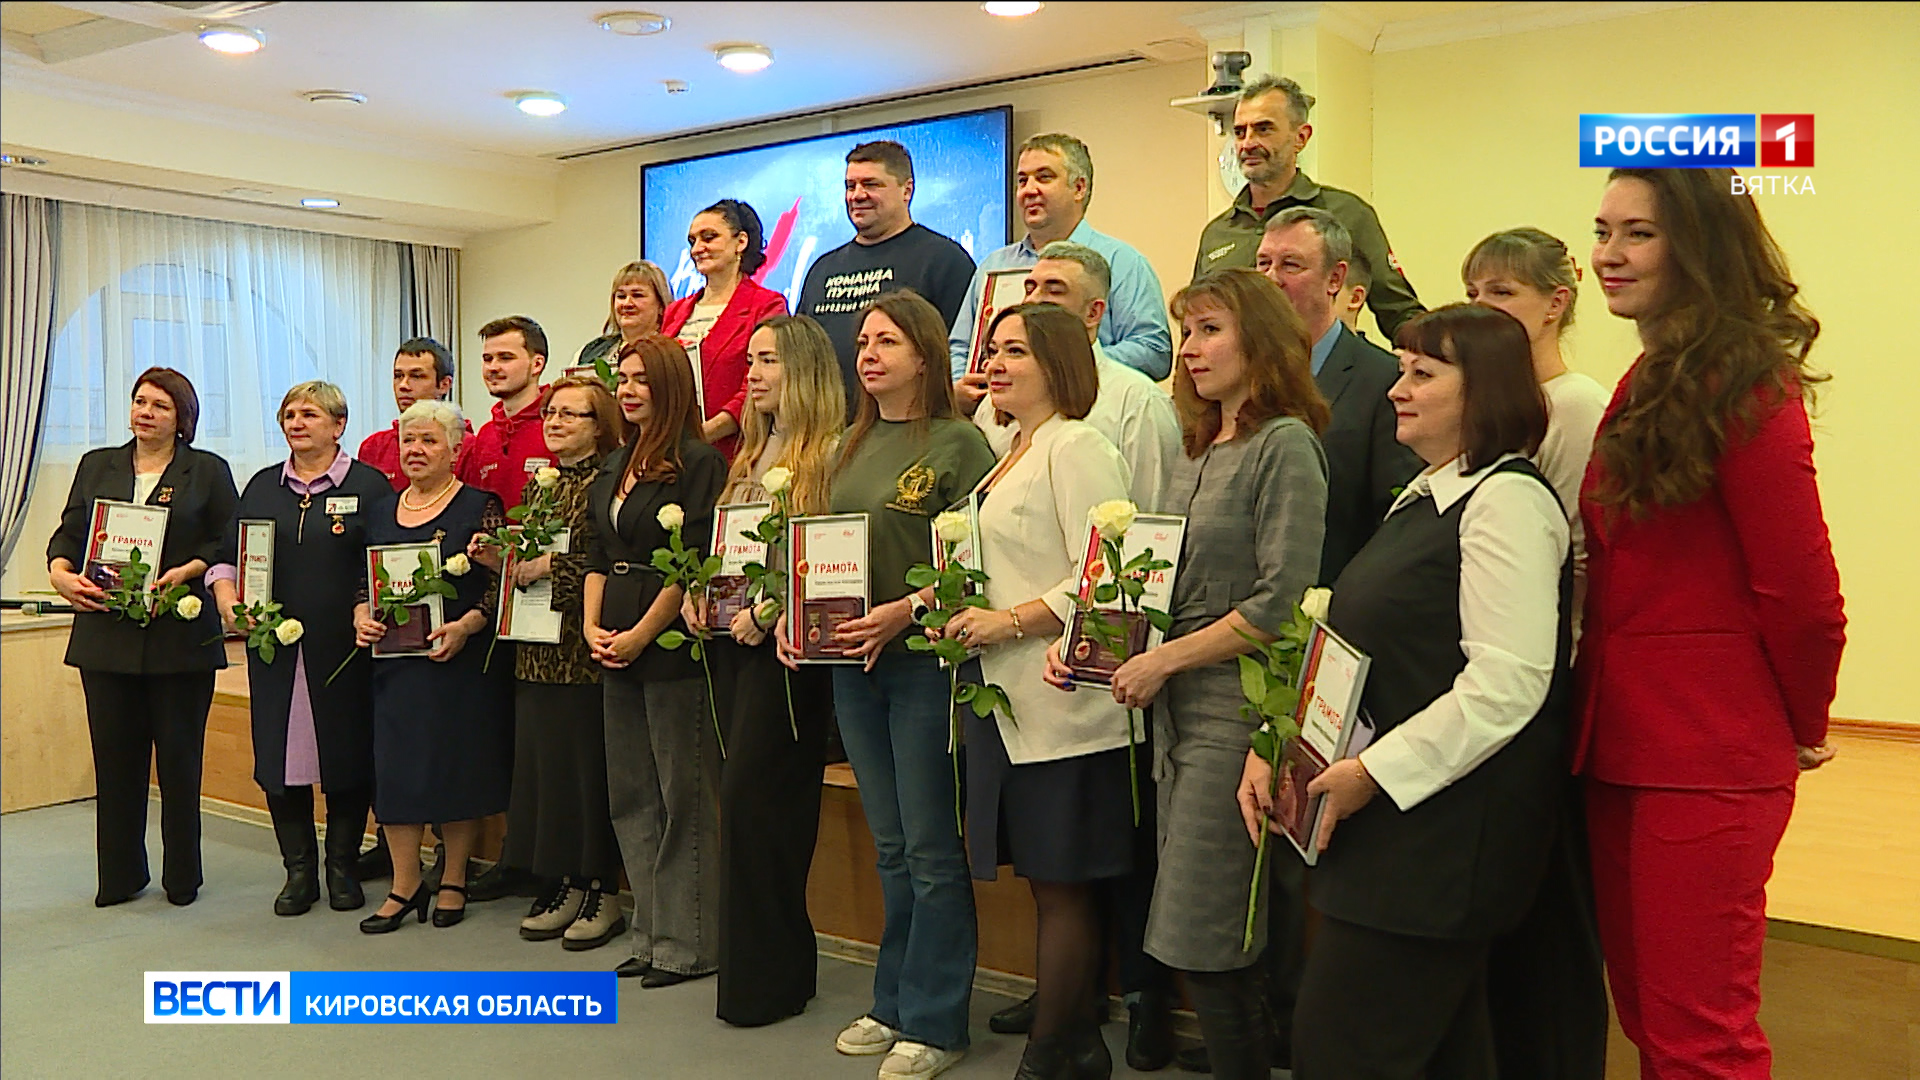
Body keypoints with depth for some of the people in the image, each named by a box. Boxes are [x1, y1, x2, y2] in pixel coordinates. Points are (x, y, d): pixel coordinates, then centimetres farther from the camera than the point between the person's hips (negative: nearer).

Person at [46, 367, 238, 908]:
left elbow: (229, 544, 1)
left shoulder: (208, 471, 5)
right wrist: (61, 575, -6)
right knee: (114, 756, 6)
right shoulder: (97, 465, 15)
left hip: (179, 637, -3)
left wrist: (185, 573, -15)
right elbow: (69, 533, 13)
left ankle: (182, 876, 15)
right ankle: (119, 874, 19)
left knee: (179, 756, 3)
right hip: (106, 634, 3)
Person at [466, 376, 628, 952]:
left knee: (589, 762, -2)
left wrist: (555, 566, -17)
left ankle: (603, 891, 10)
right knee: (543, 758, 9)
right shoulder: (537, 483, 16)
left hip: (585, 646, -7)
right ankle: (564, 885, 21)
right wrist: (498, 559, 2)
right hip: (538, 648, 7)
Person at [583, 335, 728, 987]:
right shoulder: (613, 467, 16)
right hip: (617, 650, 9)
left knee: (683, 797, -2)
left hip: (672, 646, -8)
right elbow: (598, 555, 17)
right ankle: (651, 935, 23)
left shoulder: (698, 462, -9)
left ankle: (688, 943, 8)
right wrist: (592, 626, 3)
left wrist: (641, 634, -14)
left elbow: (694, 562, -15)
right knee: (630, 797, 12)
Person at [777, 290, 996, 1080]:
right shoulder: (850, 447, 13)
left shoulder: (958, 442, -7)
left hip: (924, 659, -6)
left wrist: (904, 611, -23)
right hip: (852, 663, 7)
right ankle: (894, 1006, 28)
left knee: (930, 849, 2)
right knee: (890, 846, 16)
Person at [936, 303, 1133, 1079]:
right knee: (1046, 882, 14)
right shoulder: (1012, 454, 18)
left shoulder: (1076, 447, -10)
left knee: (1060, 883, 2)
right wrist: (960, 613, 8)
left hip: (1060, 705, -9)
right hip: (1008, 700, 9)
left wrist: (1011, 621, -18)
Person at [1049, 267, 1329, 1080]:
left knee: (1203, 943, -3)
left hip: (1237, 713, -8)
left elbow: (1281, 602, -17)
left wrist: (1163, 660, -15)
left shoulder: (1285, 444, -9)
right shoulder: (1197, 454, 17)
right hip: (1177, 712, 8)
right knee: (1203, 948, 14)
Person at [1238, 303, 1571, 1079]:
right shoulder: (1424, 501, 17)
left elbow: (1506, 684, -22)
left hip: (1440, 831, -9)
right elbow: (1365, 655, 18)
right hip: (1393, 832, 9)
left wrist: (1375, 771, -19)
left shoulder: (1508, 499, -13)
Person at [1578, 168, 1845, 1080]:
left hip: (1708, 762, -9)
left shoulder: (1740, 389, -15)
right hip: (1622, 748, 9)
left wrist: (1802, 728, -1)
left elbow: (1802, 595, -15)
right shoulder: (1648, 386, 14)